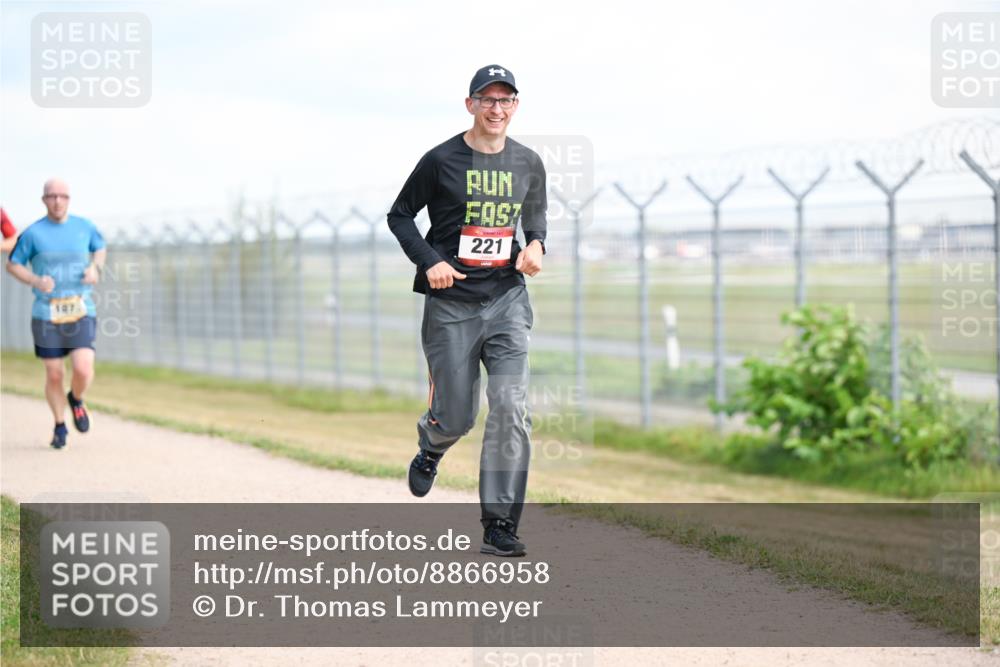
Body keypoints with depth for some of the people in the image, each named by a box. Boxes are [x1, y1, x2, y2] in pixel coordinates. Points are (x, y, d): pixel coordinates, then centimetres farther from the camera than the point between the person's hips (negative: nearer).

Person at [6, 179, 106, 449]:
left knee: (83, 370, -16)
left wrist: (95, 267, 1)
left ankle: (76, 400, 19)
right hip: (46, 314, -1)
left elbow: (100, 249, 23)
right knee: (54, 376, 3)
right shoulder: (33, 233, -2)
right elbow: (12, 264, 7)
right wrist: (36, 281, -11)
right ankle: (59, 426, 26)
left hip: (81, 312, 1)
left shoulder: (84, 226, 5)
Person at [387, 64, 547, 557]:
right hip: (451, 302, -2)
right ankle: (429, 453, 42)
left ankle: (499, 526, -8)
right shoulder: (442, 160, -4)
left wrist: (535, 244, 0)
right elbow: (399, 215, 4)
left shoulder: (528, 164, 7)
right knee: (455, 416, 2)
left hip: (507, 299, 2)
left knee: (511, 407, -13)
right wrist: (429, 260, -11)